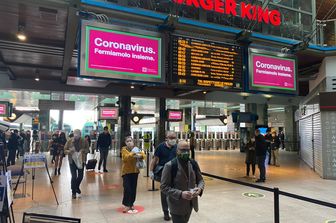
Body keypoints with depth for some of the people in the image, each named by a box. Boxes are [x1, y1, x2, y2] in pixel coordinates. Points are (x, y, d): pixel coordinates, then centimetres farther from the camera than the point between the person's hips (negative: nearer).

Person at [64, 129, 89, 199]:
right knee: (74, 176, -6)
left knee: (80, 176, 9)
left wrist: (83, 150, -17)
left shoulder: (84, 141, -3)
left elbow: (87, 149, 5)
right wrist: (69, 151, -20)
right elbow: (65, 150, 1)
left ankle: (77, 187, 39)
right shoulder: (69, 141, -4)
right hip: (72, 161, -2)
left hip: (81, 161, 2)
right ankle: (73, 192, 11)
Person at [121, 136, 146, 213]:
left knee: (133, 188, 9)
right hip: (126, 171, -3)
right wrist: (133, 153, -37)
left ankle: (131, 203, 25)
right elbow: (126, 157, -23)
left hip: (135, 171, 4)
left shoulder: (136, 149, 5)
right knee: (127, 188, -10)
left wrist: (140, 155, -29)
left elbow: (144, 156, -8)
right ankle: (126, 205, 2)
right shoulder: (124, 149, -5)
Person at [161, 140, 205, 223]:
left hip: (191, 204, 6)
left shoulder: (193, 164, 0)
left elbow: (200, 180, 8)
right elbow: (164, 187, -16)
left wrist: (200, 188, -14)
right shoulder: (170, 166, -16)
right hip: (177, 206, -5)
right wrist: (180, 194, -27)